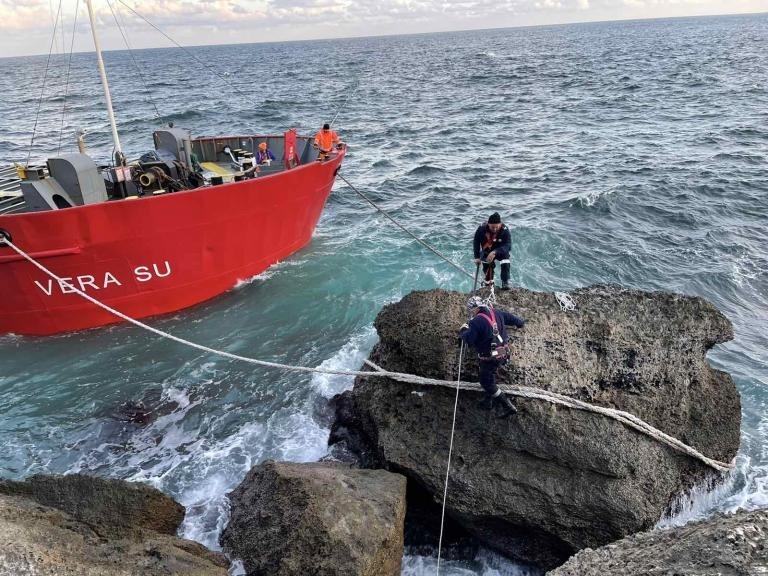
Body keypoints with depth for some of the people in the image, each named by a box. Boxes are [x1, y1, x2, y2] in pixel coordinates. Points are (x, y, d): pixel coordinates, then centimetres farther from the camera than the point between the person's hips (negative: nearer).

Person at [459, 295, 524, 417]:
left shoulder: (476, 322, -21)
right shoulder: (497, 313, -1)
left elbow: (468, 341, -19)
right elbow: (513, 319, 12)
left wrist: (462, 331, 1)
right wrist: (520, 322, 35)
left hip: (489, 358, -8)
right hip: (504, 354, 8)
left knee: (487, 382, 9)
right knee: (489, 377, 27)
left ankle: (507, 406, 8)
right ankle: (488, 401, 39)